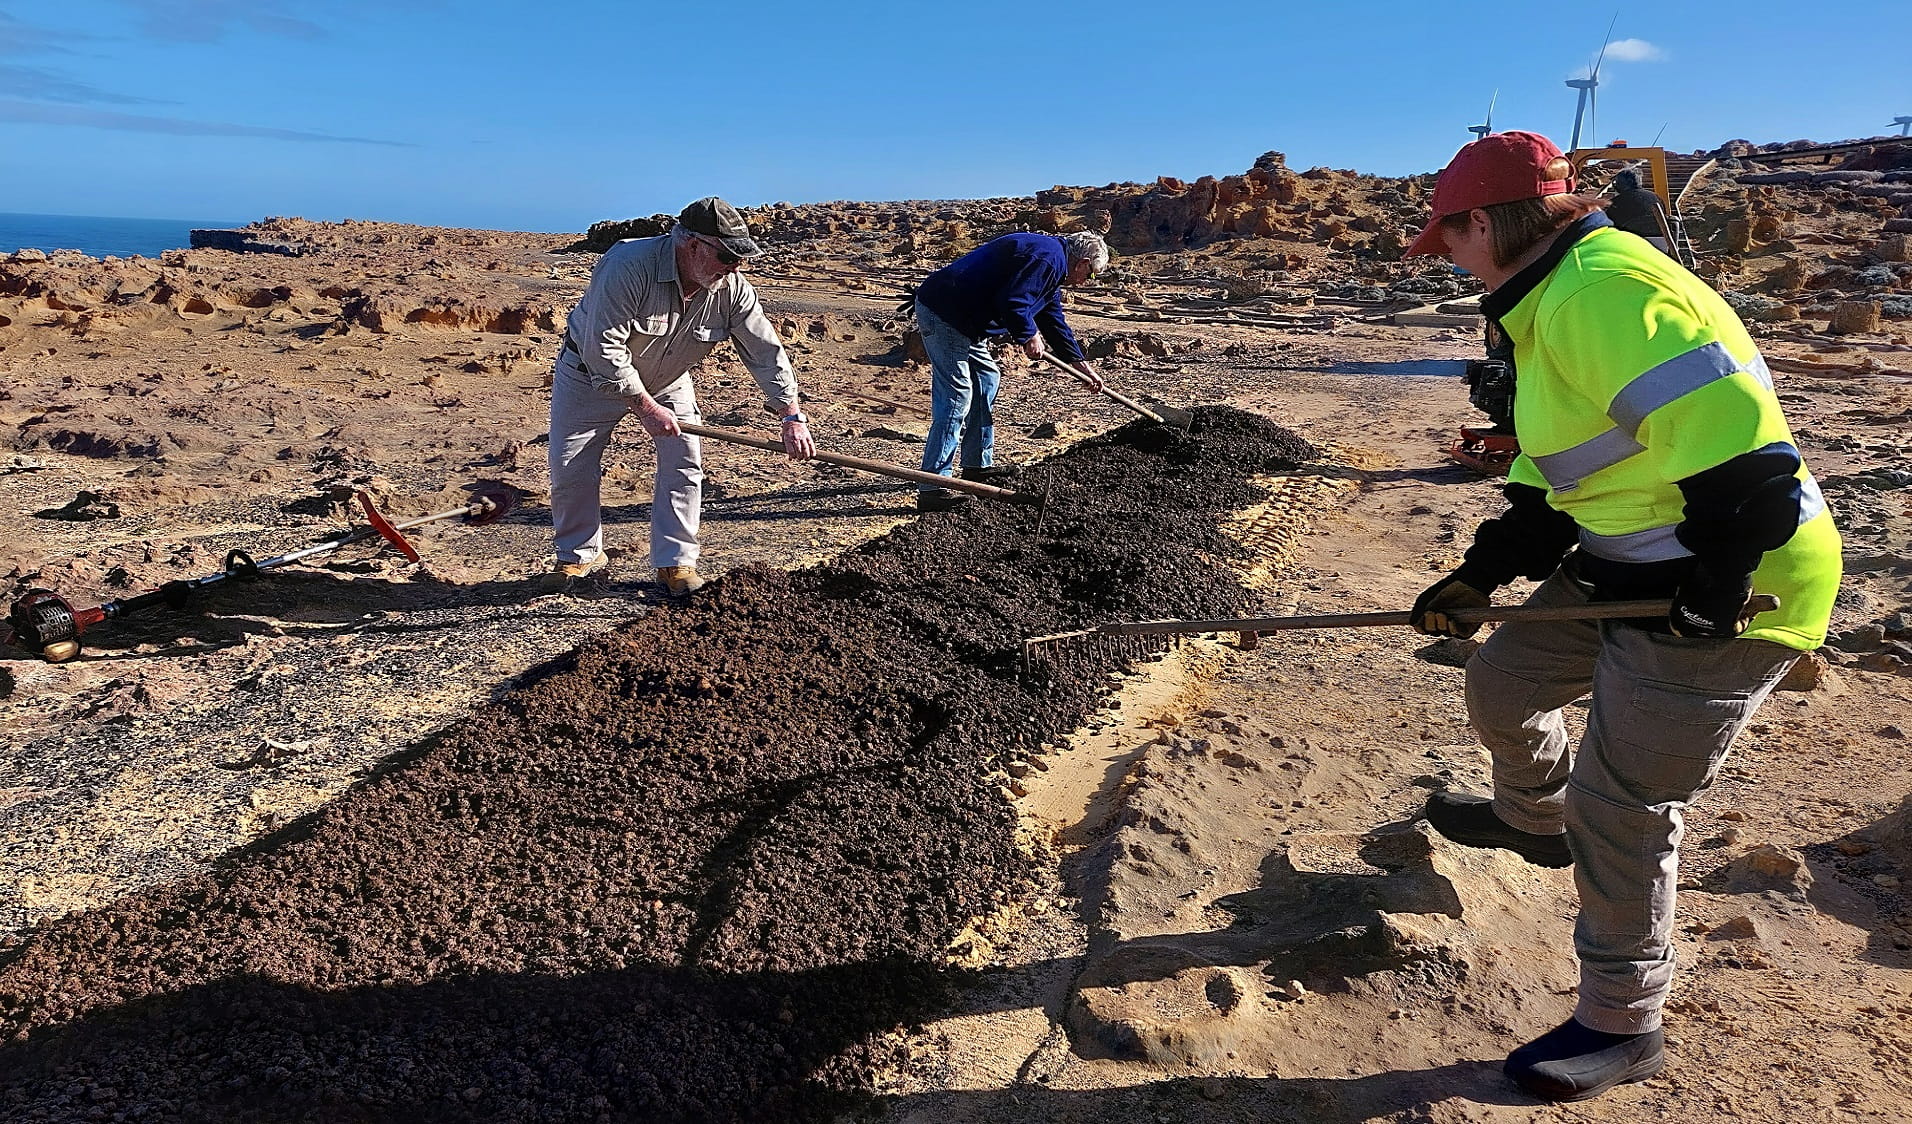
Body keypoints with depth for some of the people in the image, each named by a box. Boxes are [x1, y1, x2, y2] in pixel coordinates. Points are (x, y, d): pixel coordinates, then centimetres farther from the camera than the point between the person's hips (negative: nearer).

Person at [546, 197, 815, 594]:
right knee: (570, 468, -1)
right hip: (591, 374, -3)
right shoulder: (629, 266, -36)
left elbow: (765, 350, -17)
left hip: (669, 381, 3)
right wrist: (645, 406, -31)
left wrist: (791, 415, -23)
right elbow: (604, 349, -35)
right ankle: (579, 554, 21)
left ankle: (676, 562, 3)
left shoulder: (731, 287, -22)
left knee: (685, 463, -10)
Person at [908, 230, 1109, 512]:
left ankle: (978, 466, 28)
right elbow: (1012, 302, -24)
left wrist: (1081, 365, 32)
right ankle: (932, 489, -13)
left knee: (986, 379, 19)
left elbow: (1053, 319, 30)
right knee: (956, 397, -13)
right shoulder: (1047, 258, -13)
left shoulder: (1051, 265, 22)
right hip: (943, 313, -11)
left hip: (963, 317, 11)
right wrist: (1030, 335, -7)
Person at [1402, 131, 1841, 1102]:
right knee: (1501, 678, 19)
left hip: (1726, 597, -10)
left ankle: (1621, 1029, 19)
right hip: (1632, 571, 10)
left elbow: (1732, 432, -30)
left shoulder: (1601, 289, -21)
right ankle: (1535, 821, 49)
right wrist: (1477, 577, 14)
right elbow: (1551, 478, 18)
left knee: (1618, 810, -1)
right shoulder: (1557, 301, 14)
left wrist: (1718, 582, -25)